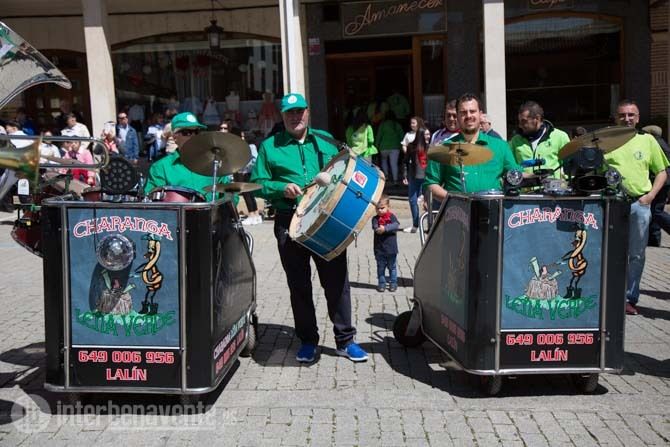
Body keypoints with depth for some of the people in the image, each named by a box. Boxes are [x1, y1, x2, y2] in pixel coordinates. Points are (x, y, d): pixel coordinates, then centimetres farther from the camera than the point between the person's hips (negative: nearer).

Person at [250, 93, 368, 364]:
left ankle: (345, 340, 15)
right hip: (290, 225, -1)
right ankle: (307, 341, 22)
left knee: (337, 281, 3)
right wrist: (281, 188, -15)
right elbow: (257, 183, 2)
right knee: (299, 286, 8)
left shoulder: (326, 141, 12)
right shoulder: (269, 147, 6)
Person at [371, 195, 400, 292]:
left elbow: (396, 225, -20)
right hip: (379, 249, 1)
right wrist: (378, 229, -38)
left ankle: (393, 283, 23)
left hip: (391, 248, -1)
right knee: (380, 268, 10)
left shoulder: (392, 216, -3)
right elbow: (375, 227, -16)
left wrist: (385, 228, -32)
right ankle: (381, 283, 21)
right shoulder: (375, 218, 1)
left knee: (392, 267, 12)